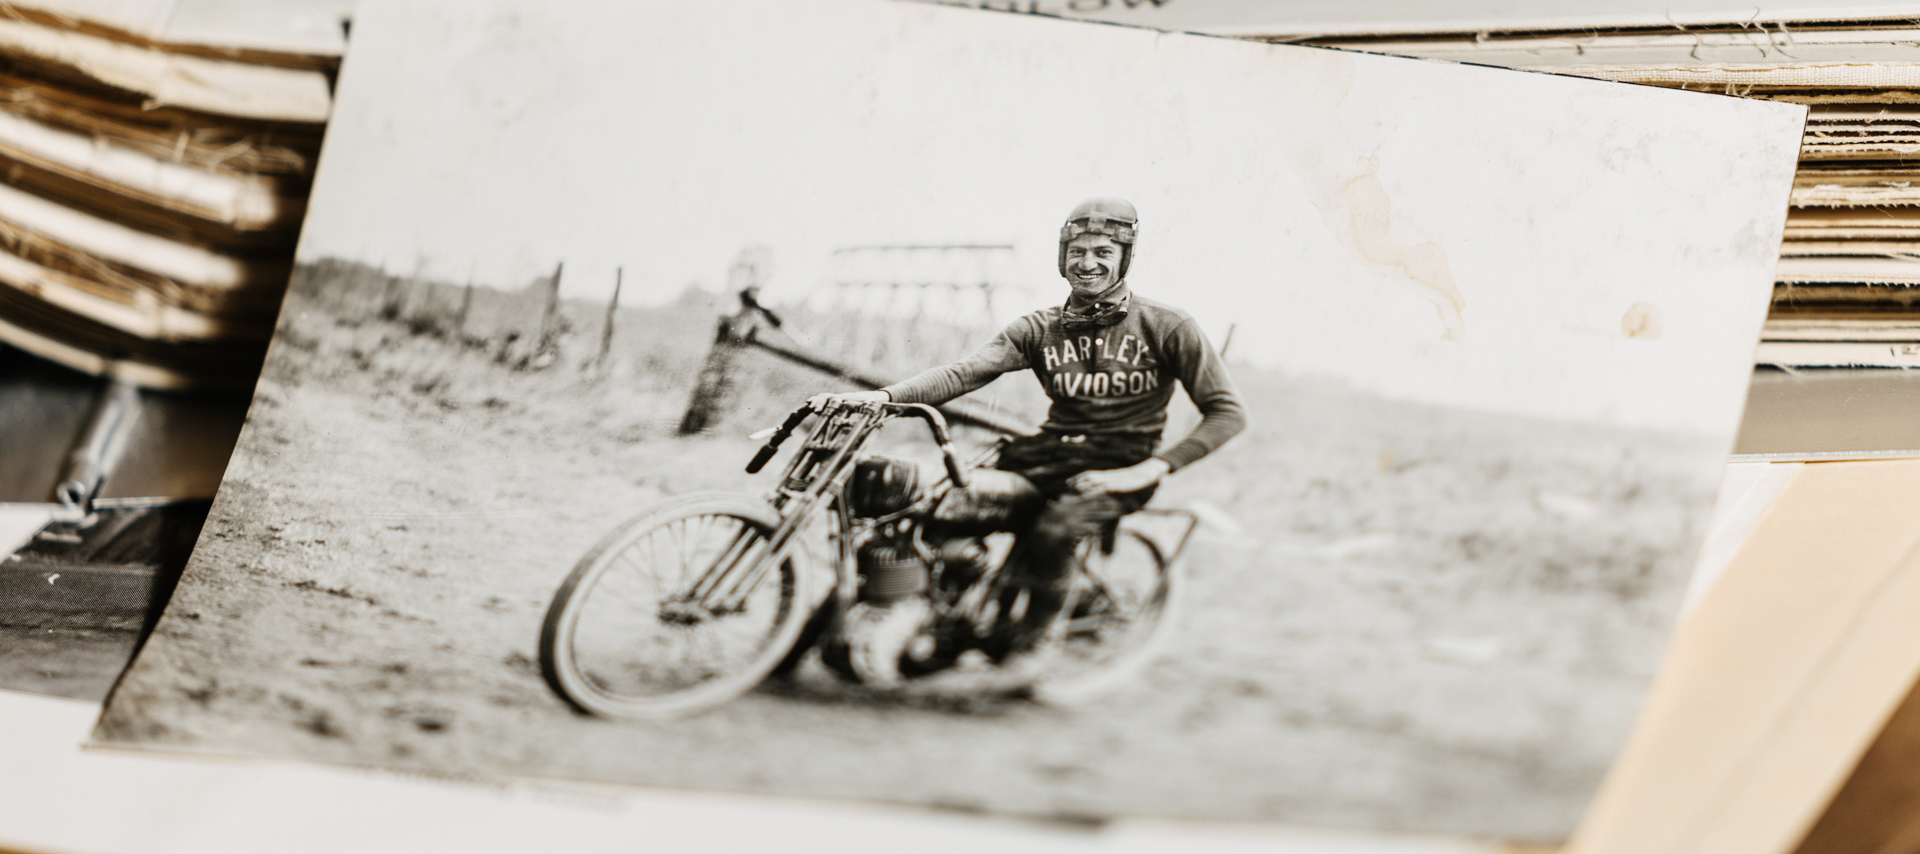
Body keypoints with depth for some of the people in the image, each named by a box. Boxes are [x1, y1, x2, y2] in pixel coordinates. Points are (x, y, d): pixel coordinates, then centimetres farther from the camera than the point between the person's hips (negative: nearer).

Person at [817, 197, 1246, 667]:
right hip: (1048, 455, 4)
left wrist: (1147, 471, -15)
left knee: (1051, 532, -34)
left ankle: (1027, 637, -7)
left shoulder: (1166, 326, -2)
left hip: (1118, 467, -4)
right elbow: (965, 371, -8)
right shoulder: (1039, 329, 7)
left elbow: (1228, 412, -5)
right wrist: (884, 395, -26)